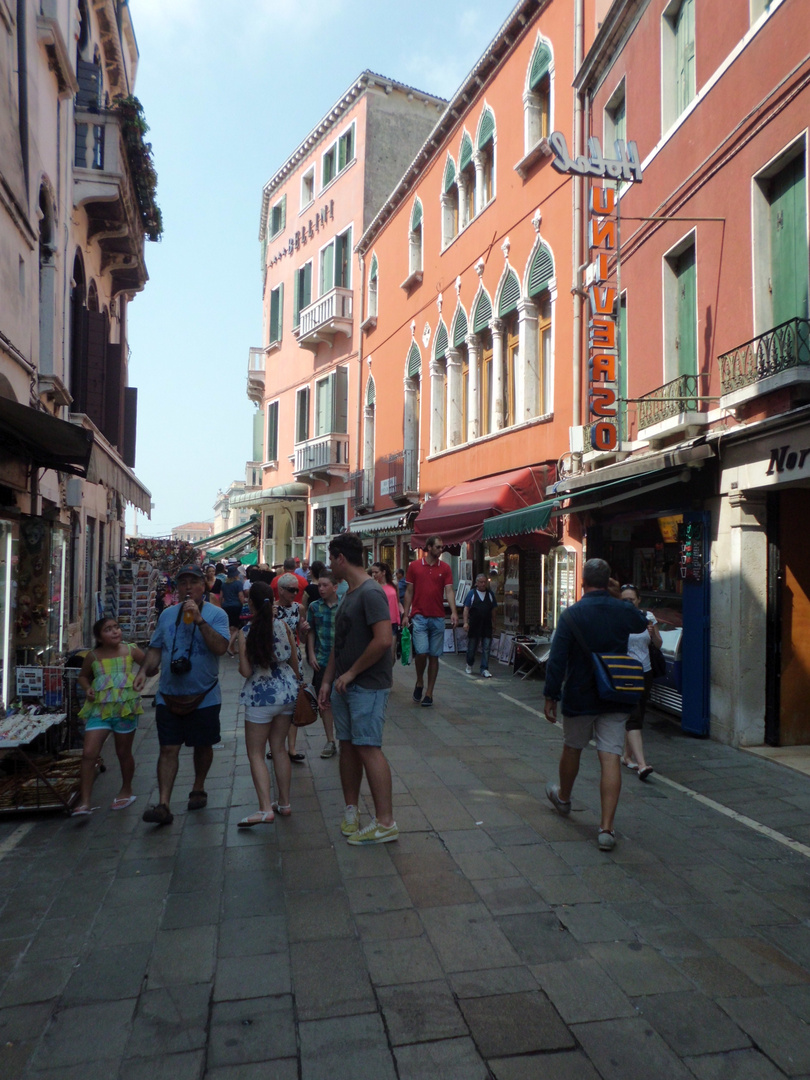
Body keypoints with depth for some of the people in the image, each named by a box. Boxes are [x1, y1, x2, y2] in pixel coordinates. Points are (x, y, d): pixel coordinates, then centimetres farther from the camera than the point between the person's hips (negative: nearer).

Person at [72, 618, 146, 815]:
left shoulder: (131, 651, -3)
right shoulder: (93, 656, 1)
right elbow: (83, 675, 18)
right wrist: (87, 688, -2)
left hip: (125, 708, -1)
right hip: (99, 709, 1)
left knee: (123, 752, 13)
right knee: (89, 753, -8)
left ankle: (126, 790, 35)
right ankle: (85, 801, -1)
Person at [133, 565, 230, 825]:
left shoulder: (216, 614, -7)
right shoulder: (167, 615, 7)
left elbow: (220, 647, -21)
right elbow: (156, 649, 13)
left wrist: (199, 620, -26)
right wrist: (144, 671, -4)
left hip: (204, 696, -2)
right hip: (169, 696, 2)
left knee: (202, 746, 14)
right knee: (168, 749, -1)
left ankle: (198, 789, 36)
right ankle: (163, 805, 0)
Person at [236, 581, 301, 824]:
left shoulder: (246, 633, -13)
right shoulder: (283, 625, -2)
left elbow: (246, 671, -15)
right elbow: (294, 660, 7)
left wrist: (239, 664, 7)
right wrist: (296, 683, 23)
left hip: (261, 696, -5)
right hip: (287, 692, 5)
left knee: (255, 753, 5)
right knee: (279, 748, 16)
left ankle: (266, 809, -4)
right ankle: (284, 803, 22)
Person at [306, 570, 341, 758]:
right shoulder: (314, 607, 3)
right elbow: (311, 632, 10)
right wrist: (311, 655, 3)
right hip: (321, 660, 3)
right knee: (324, 702, 7)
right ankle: (330, 742, 18)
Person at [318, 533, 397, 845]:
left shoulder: (371, 593, -16)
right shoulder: (348, 594, 15)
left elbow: (383, 640, -26)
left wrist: (351, 673, -17)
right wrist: (327, 681, 15)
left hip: (368, 686, -9)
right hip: (345, 686, 9)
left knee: (368, 747, -8)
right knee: (348, 745, 13)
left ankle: (385, 822, -1)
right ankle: (351, 810, 26)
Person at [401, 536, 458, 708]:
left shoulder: (445, 568, 5)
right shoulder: (414, 566, 2)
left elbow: (449, 591, -2)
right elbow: (409, 592, 6)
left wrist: (454, 612, -18)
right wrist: (405, 614, 0)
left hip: (437, 618, 2)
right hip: (419, 616, -2)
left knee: (434, 656, 5)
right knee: (421, 652, -14)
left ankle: (429, 693, 14)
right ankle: (419, 682, 13)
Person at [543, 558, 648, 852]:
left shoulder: (572, 614, -13)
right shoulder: (624, 611, -2)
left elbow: (557, 660, -15)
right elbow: (642, 623, 25)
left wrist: (551, 697, -8)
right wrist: (617, 596, 27)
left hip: (580, 698, -2)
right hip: (616, 698, 2)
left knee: (572, 749, 19)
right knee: (611, 759, -1)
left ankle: (563, 797, 44)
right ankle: (607, 828, -5)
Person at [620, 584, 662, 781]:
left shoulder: (648, 616, 6)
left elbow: (658, 645, 9)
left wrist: (653, 633, -11)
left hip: (645, 673, 5)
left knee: (638, 717, 13)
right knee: (633, 718, -13)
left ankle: (627, 755, 30)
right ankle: (641, 764, -19)